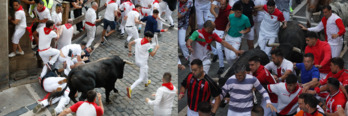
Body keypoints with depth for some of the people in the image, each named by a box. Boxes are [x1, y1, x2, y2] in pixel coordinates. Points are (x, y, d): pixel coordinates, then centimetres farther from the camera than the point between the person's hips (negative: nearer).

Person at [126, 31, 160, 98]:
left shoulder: (138, 40, -3)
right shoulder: (148, 45, -19)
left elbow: (130, 44, 0)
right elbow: (152, 54, -12)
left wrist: (130, 52, 10)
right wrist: (156, 48, 1)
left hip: (137, 61, 8)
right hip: (143, 63, -8)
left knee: (146, 68, 36)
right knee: (141, 78, -4)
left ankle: (146, 82, 55)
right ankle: (130, 89, -24)